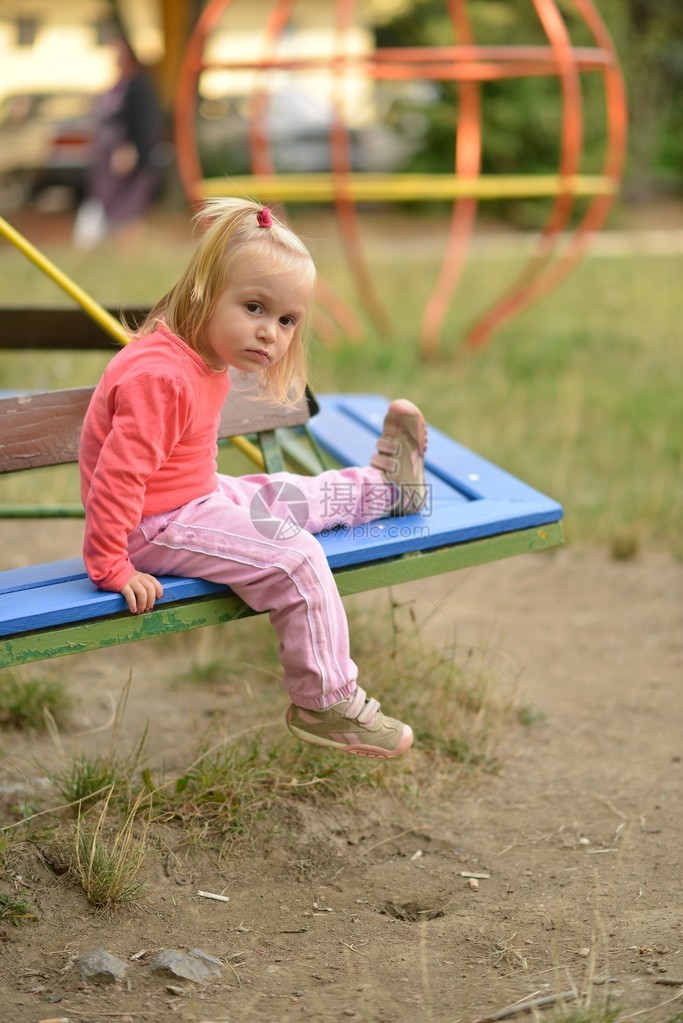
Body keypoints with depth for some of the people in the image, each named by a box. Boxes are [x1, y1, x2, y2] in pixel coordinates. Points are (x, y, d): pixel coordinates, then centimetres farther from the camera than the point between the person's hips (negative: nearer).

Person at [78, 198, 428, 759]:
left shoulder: (205, 363, 4)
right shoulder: (160, 378, -30)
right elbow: (117, 474, -33)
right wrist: (110, 568, -31)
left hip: (200, 497, 10)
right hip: (156, 529, -10)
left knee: (289, 495, 23)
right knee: (296, 559, -17)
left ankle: (384, 487, 51)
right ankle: (326, 704, -8)